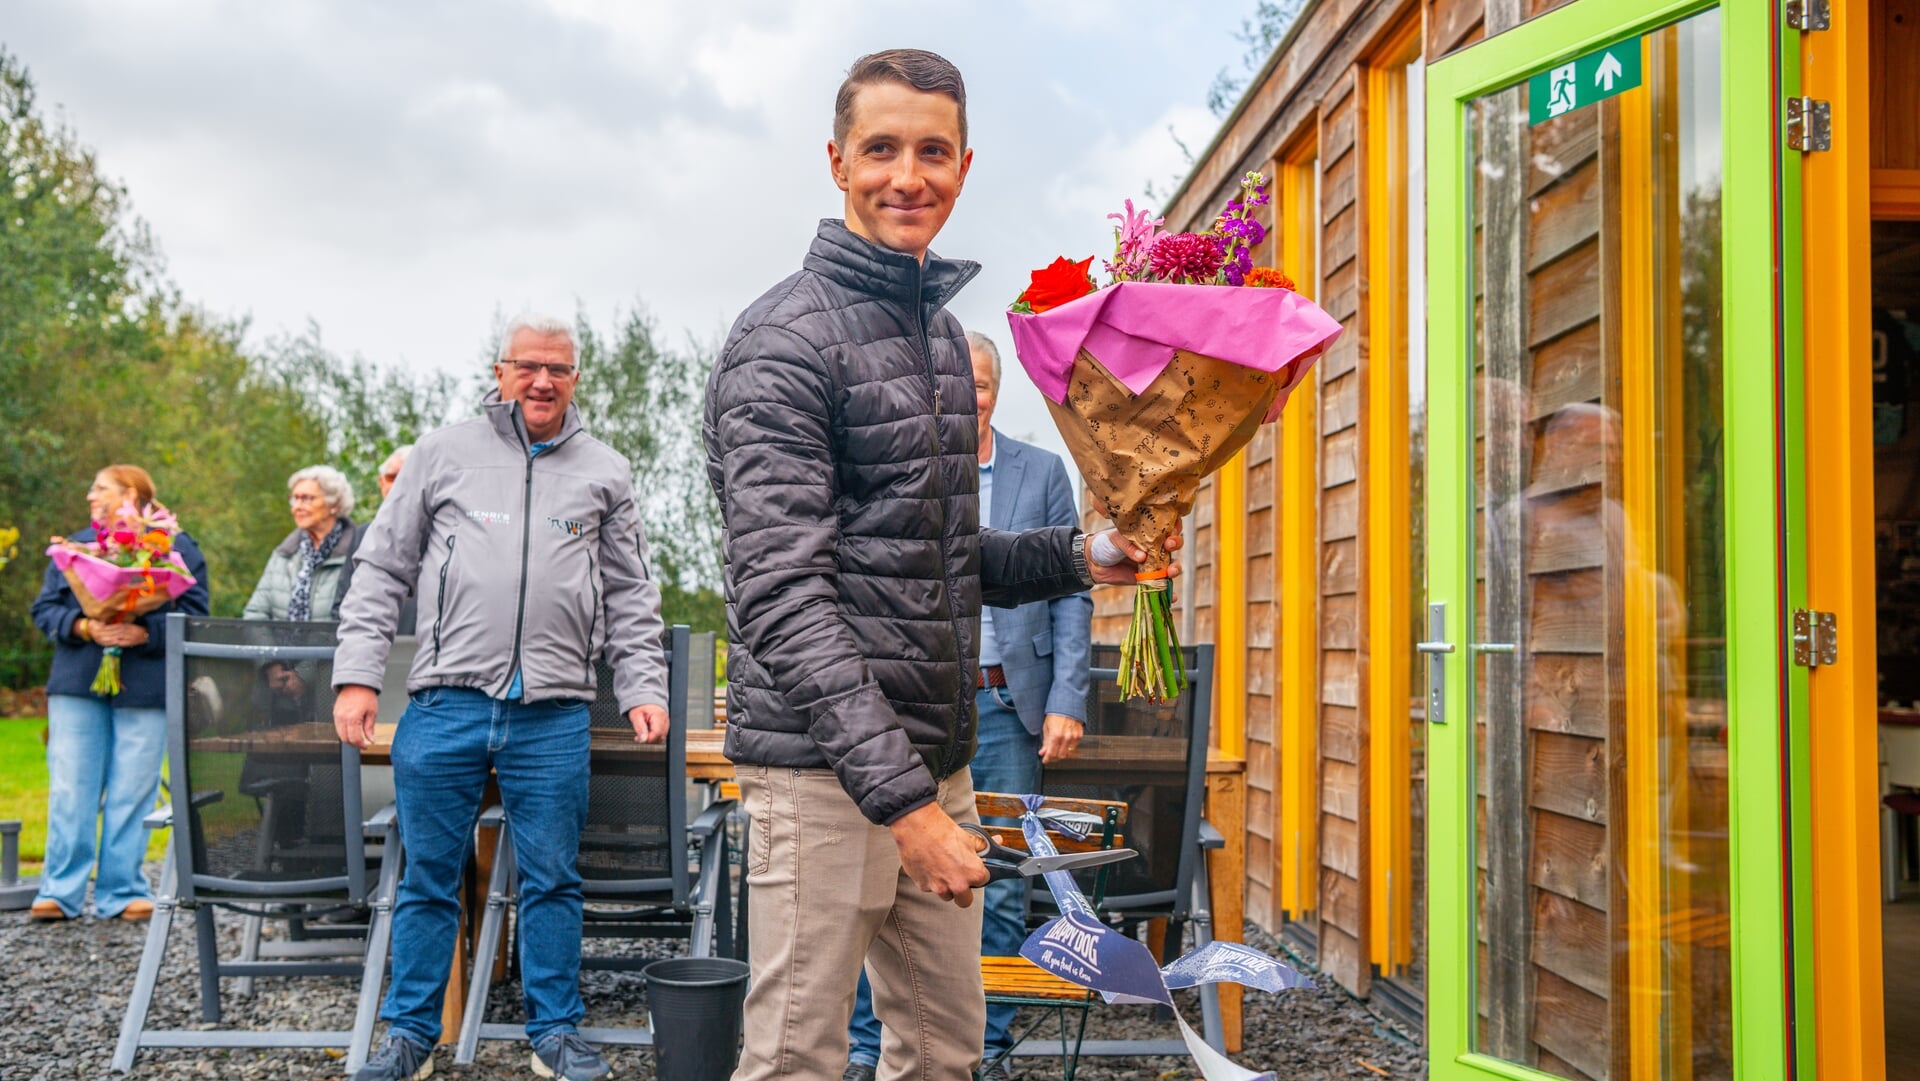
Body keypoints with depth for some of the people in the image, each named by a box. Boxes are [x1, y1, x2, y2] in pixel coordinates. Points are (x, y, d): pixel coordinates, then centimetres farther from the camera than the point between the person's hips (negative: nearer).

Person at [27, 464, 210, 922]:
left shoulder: (177, 548, 6)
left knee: (131, 794, 0)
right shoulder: (74, 546, 16)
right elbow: (44, 608, 10)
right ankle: (61, 891, 5)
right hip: (77, 686, 3)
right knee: (70, 792, -1)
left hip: (145, 690, -2)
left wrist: (145, 633, -18)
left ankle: (121, 892, 7)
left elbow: (193, 613, -2)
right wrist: (83, 628, -10)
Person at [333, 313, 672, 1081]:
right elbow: (382, 570, 8)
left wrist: (643, 688, 4)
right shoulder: (444, 455, 9)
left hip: (555, 714, 1)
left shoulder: (604, 473, 12)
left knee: (551, 880, 7)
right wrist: (357, 674, -1)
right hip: (445, 703, 0)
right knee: (429, 879, 7)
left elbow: (631, 597, 14)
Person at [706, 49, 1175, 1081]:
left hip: (935, 759, 8)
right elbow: (782, 596, -20)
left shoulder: (942, 332, 15)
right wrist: (899, 795, -25)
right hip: (824, 766, -8)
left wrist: (1077, 557, 9)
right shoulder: (785, 338, -11)